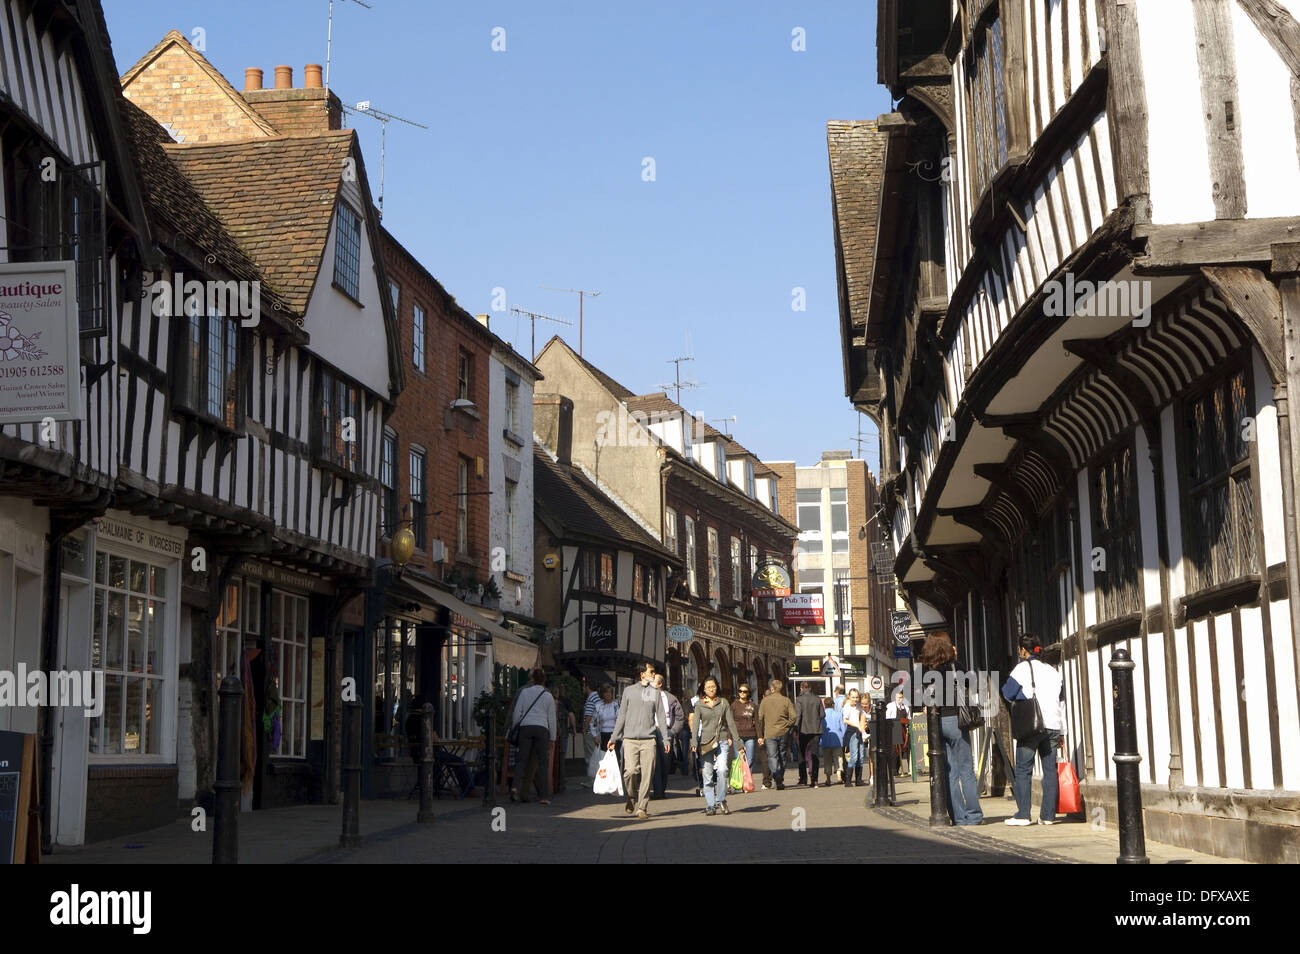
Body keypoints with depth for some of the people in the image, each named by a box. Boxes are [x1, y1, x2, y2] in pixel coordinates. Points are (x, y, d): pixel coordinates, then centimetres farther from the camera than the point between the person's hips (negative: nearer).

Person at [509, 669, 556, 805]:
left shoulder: (524, 692, 7)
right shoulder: (548, 696, 7)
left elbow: (517, 712, 4)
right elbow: (551, 718, 8)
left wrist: (513, 728, 15)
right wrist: (552, 737, 13)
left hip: (525, 727, 1)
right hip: (541, 728, -1)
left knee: (522, 759, 4)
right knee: (543, 761, 1)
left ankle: (516, 786, -20)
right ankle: (542, 796, -4)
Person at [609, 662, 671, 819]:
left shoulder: (655, 693, 11)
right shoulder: (629, 691, 8)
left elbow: (661, 718, 10)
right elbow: (622, 716, 10)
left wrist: (665, 739, 2)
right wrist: (613, 738, 7)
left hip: (649, 740, 1)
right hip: (630, 739, -1)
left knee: (646, 775, -5)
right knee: (631, 771, -13)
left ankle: (642, 807, 3)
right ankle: (631, 797, 13)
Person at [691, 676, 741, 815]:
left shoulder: (723, 703, 10)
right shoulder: (699, 705, 7)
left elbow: (730, 722, 9)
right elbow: (696, 724, -1)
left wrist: (736, 740, 3)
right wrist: (694, 742, -14)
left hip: (722, 741, 0)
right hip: (705, 742, 0)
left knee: (722, 770, -17)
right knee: (707, 774, -2)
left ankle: (721, 800, -2)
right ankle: (710, 805, 5)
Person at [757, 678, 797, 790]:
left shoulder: (765, 701, 2)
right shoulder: (786, 700, 1)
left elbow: (760, 719, 2)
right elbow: (793, 717, -7)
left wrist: (760, 736, 6)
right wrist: (787, 726, 8)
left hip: (770, 734, -1)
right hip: (784, 733, 1)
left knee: (772, 757, -2)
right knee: (782, 756, 14)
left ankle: (777, 778, -23)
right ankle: (781, 779, 18)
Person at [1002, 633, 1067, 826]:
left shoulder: (1023, 668, -2)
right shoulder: (1052, 671, 16)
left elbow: (1008, 693, -6)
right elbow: (1061, 703, 17)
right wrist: (1061, 733, 20)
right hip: (1053, 726, 5)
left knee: (1023, 770, -2)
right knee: (1050, 770, 6)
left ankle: (1023, 814, -5)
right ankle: (1048, 815, 4)